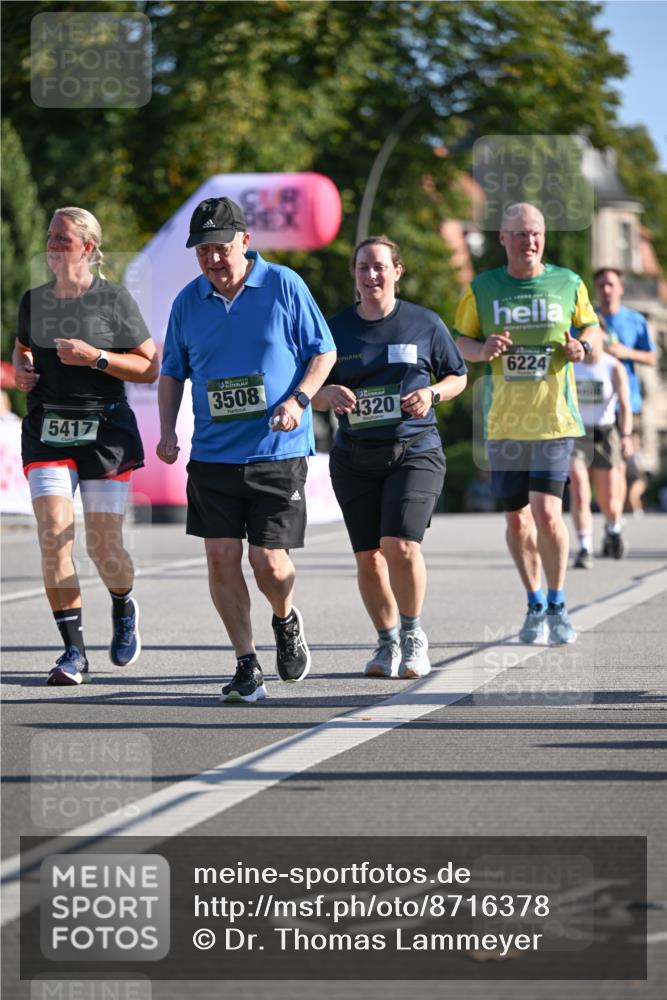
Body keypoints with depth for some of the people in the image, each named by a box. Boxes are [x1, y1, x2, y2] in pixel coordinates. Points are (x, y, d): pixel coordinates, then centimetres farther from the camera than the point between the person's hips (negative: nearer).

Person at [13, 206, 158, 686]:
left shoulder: (114, 299, -3)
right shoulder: (34, 301, 9)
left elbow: (150, 368, -2)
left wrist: (96, 357, -15)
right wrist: (21, 370, 5)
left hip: (105, 430, -3)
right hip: (47, 430, 3)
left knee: (104, 546, -1)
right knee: (53, 535, -13)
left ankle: (124, 608, 35)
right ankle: (74, 652, -7)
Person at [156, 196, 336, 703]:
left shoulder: (284, 286, -3)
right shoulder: (188, 301, 6)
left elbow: (323, 352, 2)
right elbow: (172, 373, 17)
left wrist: (298, 400, -13)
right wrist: (167, 430, 3)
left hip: (278, 452, -3)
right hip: (212, 451, 3)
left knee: (269, 561, -6)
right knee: (221, 557, -4)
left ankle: (287, 621, 28)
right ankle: (247, 665, 7)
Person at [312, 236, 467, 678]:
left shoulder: (425, 323, 3)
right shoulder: (337, 329, 7)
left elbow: (458, 377, 12)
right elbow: (313, 392, 12)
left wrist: (432, 393, -9)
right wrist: (329, 394, -11)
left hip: (415, 451, -3)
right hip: (355, 457, 3)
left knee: (401, 547, -18)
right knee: (368, 557, 3)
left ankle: (413, 634, 4)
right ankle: (388, 642, 23)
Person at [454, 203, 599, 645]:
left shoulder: (568, 283, 2)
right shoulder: (482, 289, 3)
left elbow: (591, 327, 16)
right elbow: (462, 341, 11)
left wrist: (581, 347, -6)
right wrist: (483, 350, -12)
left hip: (554, 417, -2)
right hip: (504, 421, 2)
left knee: (547, 513, -12)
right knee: (517, 520, 7)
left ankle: (558, 606, 6)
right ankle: (536, 607, 24)